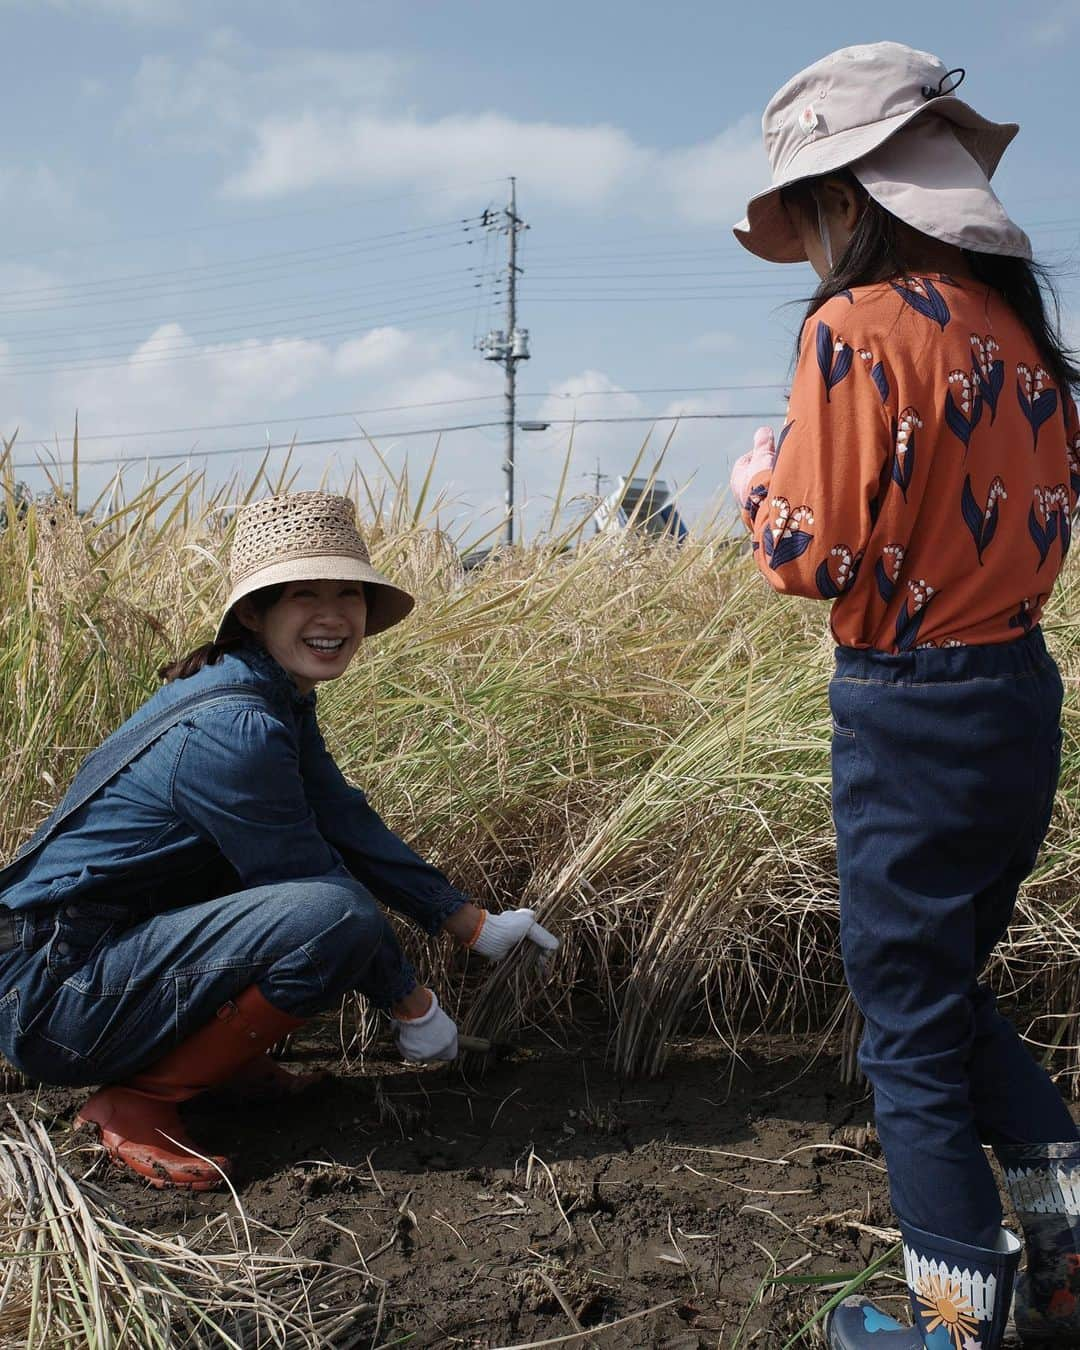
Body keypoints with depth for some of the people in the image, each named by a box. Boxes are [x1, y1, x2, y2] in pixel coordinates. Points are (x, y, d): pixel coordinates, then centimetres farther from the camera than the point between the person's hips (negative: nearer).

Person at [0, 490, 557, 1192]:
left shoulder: (279, 699, 6)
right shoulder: (233, 730, -23)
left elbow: (351, 828, 10)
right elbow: (333, 906, -18)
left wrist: (478, 926, 10)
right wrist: (414, 1007, -5)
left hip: (125, 939, 10)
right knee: (332, 918, -28)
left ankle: (221, 1053, 13)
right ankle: (137, 1102, -11)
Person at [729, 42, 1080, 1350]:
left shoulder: (860, 328, -14)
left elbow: (816, 556, -17)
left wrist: (759, 484, 3)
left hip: (911, 714, -8)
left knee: (910, 1021, 6)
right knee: (949, 990, 23)